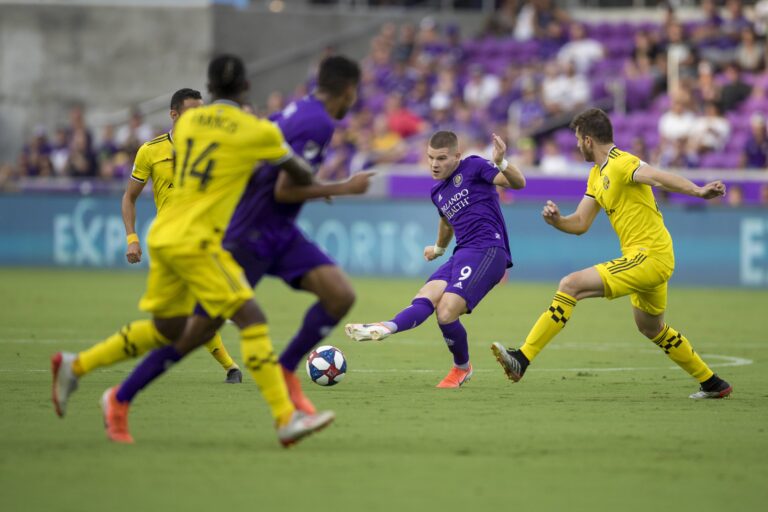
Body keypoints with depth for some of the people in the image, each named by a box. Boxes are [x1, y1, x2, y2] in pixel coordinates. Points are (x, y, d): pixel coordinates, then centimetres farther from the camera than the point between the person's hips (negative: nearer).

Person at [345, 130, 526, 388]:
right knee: (425, 299, -17)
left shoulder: (473, 167, -1)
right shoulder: (437, 191, 22)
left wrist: (501, 163, -30)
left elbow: (518, 183, -11)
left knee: (446, 313, -19)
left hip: (487, 250, -9)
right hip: (462, 255, 9)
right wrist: (439, 249, 59)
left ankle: (462, 367, 5)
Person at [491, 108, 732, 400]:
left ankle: (522, 359, -21)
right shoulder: (597, 175, 17)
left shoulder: (621, 163, -14)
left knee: (570, 285, -19)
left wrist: (698, 192, -49)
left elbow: (659, 178, -32)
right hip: (646, 258, 11)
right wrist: (556, 220, -5)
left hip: (650, 256, -11)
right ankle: (712, 384, 41)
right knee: (651, 328, 29)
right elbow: (580, 224, 18)